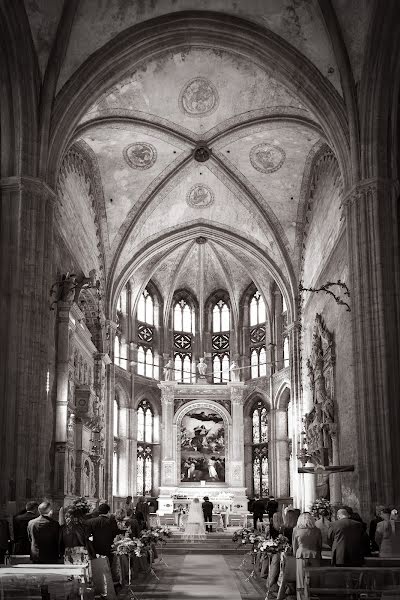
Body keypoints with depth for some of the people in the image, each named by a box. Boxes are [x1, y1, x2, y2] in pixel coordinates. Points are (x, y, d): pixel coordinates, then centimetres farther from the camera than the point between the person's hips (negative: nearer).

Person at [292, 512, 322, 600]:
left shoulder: (296, 530, 5)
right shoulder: (317, 530, 7)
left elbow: (294, 547, 12)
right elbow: (320, 546, 15)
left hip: (301, 556, -1)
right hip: (315, 556, 1)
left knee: (302, 583, 2)